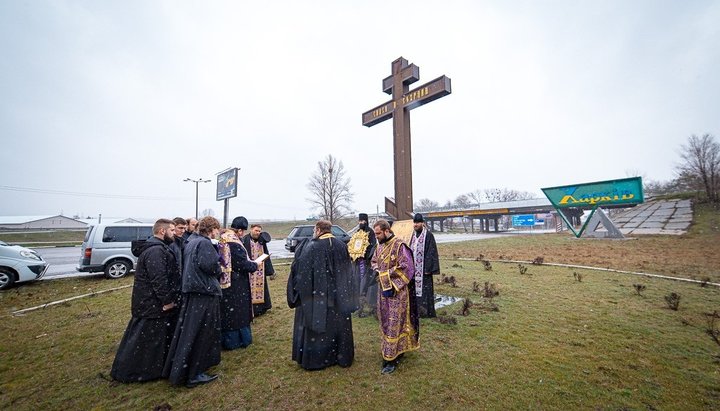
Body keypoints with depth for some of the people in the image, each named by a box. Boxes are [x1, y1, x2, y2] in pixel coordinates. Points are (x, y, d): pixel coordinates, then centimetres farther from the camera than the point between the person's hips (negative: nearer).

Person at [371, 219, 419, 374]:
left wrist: (393, 286, -19)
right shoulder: (380, 246, 6)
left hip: (396, 291, -8)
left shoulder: (399, 245, -18)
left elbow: (406, 268, -19)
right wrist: (377, 271, 0)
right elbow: (374, 261, 20)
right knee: (385, 321, 17)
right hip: (383, 289, 8)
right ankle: (398, 349, 36)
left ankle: (391, 358, 10)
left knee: (394, 323, -1)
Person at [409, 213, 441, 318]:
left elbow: (431, 252, -13)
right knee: (415, 288, 11)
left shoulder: (428, 235, -10)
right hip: (414, 268, 7)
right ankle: (418, 310, 24)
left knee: (425, 289, -2)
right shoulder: (414, 235, 11)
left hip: (424, 268, -7)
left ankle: (427, 312, 10)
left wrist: (428, 268, -17)